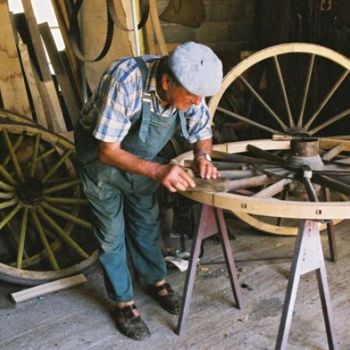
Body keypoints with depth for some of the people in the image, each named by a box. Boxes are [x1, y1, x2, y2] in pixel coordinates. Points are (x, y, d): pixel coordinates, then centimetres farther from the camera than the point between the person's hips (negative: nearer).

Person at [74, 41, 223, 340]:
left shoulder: (190, 87, -23)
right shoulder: (126, 80, -40)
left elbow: (202, 133, -6)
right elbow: (108, 151, -36)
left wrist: (203, 156, -28)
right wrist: (157, 171, -49)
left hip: (140, 155, 5)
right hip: (101, 154, -5)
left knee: (147, 222, 15)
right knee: (112, 232, 3)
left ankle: (155, 280, 36)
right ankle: (124, 303, 19)